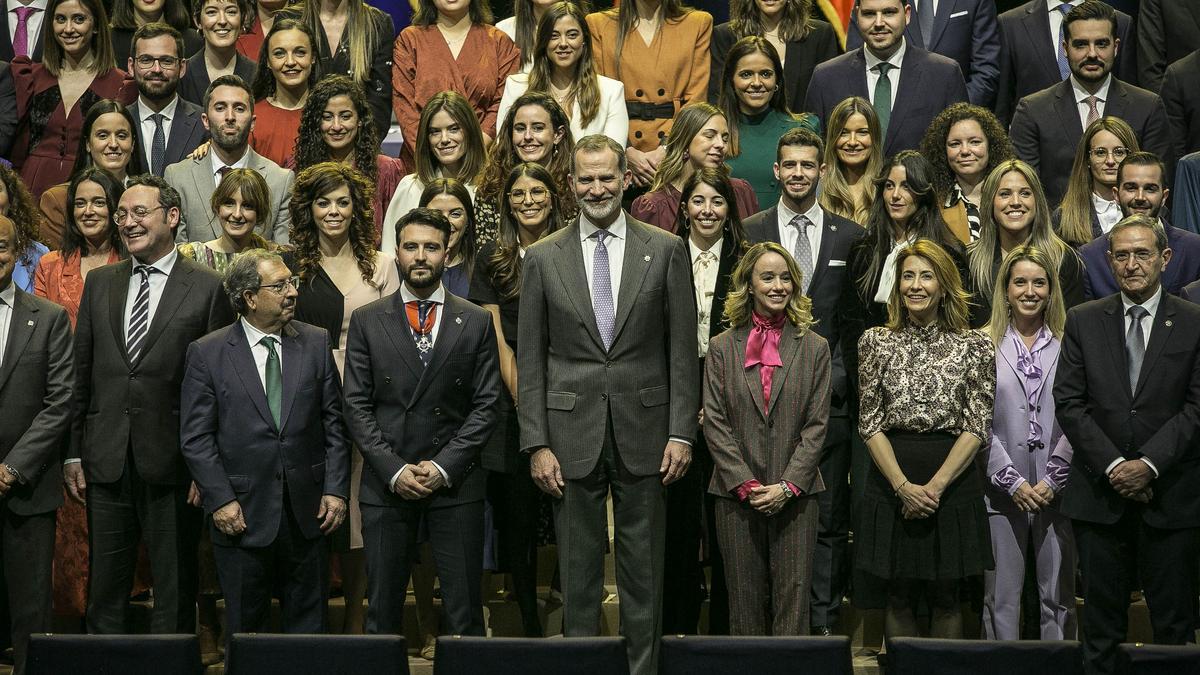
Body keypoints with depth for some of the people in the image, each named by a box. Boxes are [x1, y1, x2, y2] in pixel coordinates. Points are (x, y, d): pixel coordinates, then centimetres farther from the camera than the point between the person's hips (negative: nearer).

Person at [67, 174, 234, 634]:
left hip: (171, 463, -4)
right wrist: (73, 453, 5)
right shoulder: (99, 283, 10)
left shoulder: (207, 288, -3)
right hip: (106, 461, 4)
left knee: (175, 589, 7)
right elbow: (81, 374, 10)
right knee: (105, 588, 11)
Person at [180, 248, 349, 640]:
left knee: (307, 623, 11)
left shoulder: (317, 344, 4)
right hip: (242, 512, -2)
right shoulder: (207, 354, -3)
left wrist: (336, 490, -1)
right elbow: (195, 438, -4)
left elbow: (334, 423, 6)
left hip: (307, 512, 2)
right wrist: (220, 500, -10)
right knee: (246, 629, 9)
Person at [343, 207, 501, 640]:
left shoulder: (476, 322, 6)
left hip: (456, 484, 0)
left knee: (464, 611, 2)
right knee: (383, 610, 5)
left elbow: (486, 405, 2)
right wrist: (394, 469, -9)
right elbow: (356, 406, 2)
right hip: (386, 485, 0)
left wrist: (444, 467, -9)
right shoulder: (367, 321, 6)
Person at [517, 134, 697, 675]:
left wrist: (681, 432, -4)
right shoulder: (543, 258, 4)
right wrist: (536, 444, -2)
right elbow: (530, 360, 4)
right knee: (578, 569, 6)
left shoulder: (666, 250, 3)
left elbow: (682, 351, 2)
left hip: (643, 429, 0)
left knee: (643, 567, 7)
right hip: (572, 433, 0)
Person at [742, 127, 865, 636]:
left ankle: (824, 622, 12)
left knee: (829, 519, 4)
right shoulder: (749, 233, 6)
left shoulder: (849, 236, 7)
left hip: (829, 397, 1)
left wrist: (848, 380, 1)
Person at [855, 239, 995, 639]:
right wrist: (903, 485, -12)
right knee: (899, 597, 7)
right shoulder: (877, 342, 3)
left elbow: (977, 426, -3)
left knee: (945, 597, 7)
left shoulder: (975, 346, 1)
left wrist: (936, 485, -13)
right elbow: (869, 422, 0)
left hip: (953, 481, -1)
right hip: (891, 481, 1)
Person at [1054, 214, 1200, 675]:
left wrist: (1149, 463, -14)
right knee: (1102, 624, 8)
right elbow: (1068, 403, 0)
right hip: (1099, 496, 1)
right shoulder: (1083, 321, 6)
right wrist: (1112, 464, -10)